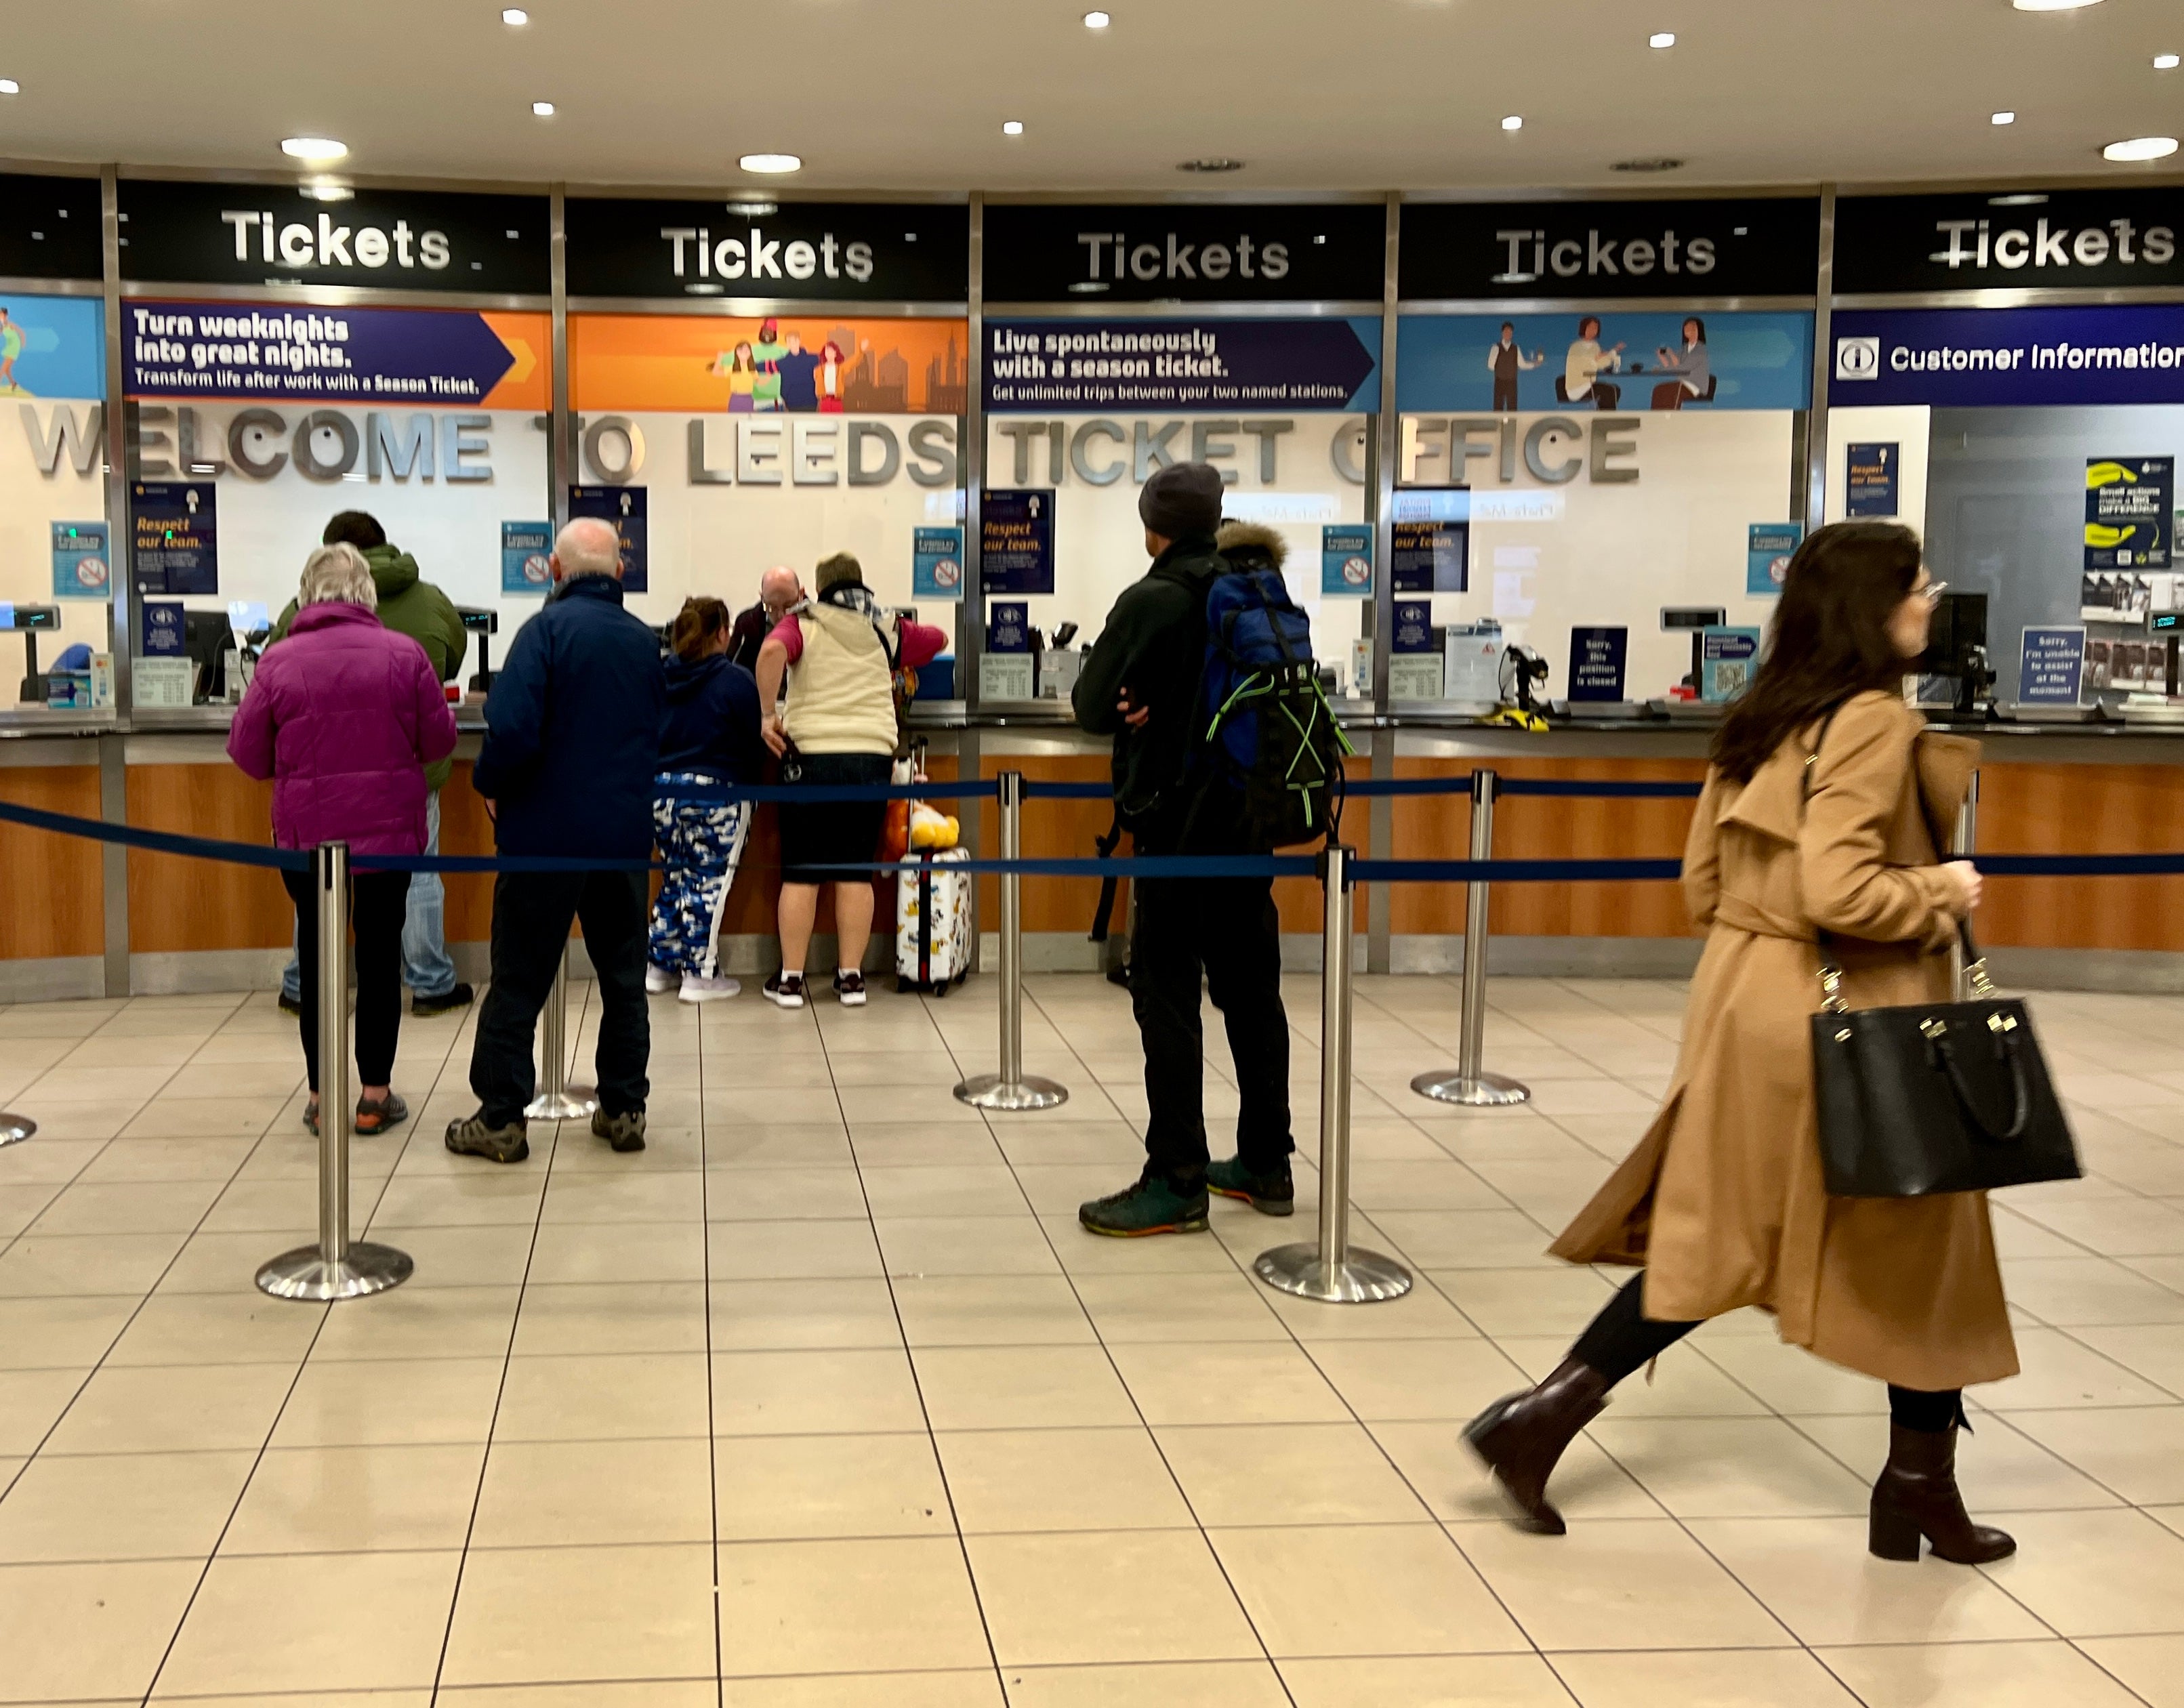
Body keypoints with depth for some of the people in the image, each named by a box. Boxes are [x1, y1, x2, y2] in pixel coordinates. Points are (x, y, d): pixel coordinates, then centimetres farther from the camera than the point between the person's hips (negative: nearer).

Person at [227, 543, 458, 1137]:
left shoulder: (279, 663, -4)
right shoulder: (403, 654, -5)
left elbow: (249, 754, 0)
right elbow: (439, 740, 1)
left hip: (308, 833, 0)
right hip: (389, 830, 0)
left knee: (318, 958, 11)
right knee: (380, 955, 9)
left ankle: (322, 1097, 14)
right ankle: (375, 1096, 12)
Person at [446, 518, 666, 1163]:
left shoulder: (547, 629, -11)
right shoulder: (645, 642, 6)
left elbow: (512, 728, -21)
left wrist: (492, 787, -4)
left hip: (547, 831, -4)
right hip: (626, 834, 5)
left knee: (518, 982, 3)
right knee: (623, 976, 14)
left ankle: (500, 1120, 7)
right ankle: (624, 1110, 18)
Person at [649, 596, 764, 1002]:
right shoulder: (736, 680, -10)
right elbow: (755, 743, -6)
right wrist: (750, 780, 13)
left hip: (663, 790, 5)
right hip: (715, 794, -5)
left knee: (678, 877, 17)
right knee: (708, 881, 2)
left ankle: (660, 966, 21)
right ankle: (700, 974, 5)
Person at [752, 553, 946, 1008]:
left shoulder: (802, 623, 6)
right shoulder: (886, 630, 14)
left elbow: (772, 651, -16)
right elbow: (937, 639, 32)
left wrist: (769, 715, -11)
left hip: (811, 753, -2)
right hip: (872, 756, 2)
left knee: (801, 872, 4)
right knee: (856, 872, 7)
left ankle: (791, 979, 7)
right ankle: (851, 977, 9)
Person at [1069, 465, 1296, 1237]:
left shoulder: (1153, 600, -13)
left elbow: (1090, 706, -12)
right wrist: (1170, 707, -1)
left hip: (1177, 820, -7)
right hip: (1249, 818, 7)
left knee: (1166, 994, -3)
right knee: (1250, 987, 13)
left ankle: (1178, 1181, -2)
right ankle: (1266, 1164, 20)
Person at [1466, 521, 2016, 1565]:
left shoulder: (1759, 722, 9)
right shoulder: (1875, 722, -16)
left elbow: (1702, 884, 13)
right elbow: (1838, 890, -26)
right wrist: (1939, 894, -10)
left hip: (1745, 1001, 8)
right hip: (1846, 1020, -8)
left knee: (1712, 1244, 13)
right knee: (1920, 1250, 10)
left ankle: (1542, 1419, 8)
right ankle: (1919, 1493, 23)